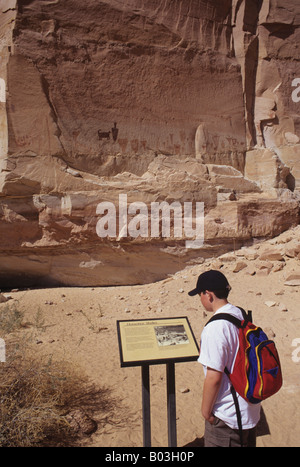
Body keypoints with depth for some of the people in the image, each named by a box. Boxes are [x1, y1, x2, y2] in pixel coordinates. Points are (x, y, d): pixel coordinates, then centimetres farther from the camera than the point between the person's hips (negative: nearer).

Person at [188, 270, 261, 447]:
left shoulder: (215, 328, -27)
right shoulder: (241, 315, -1)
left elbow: (214, 377, -24)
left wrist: (206, 411, -11)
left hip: (227, 414, -8)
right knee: (247, 443, 24)